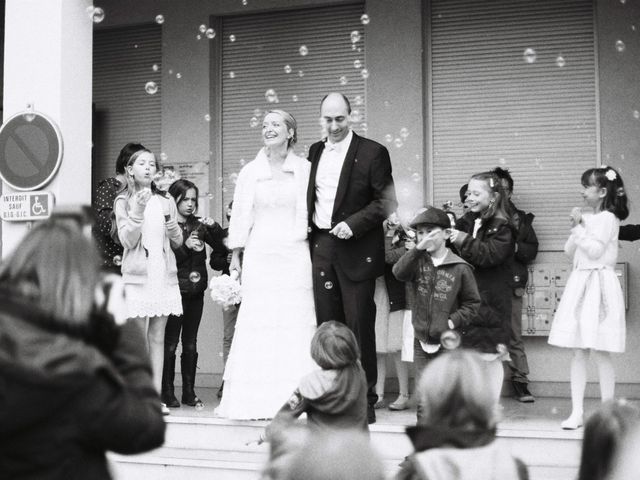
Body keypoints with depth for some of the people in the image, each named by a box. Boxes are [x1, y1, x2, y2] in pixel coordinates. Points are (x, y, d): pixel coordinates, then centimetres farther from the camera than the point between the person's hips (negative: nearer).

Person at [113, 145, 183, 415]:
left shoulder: (165, 201, 12)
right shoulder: (124, 201, 3)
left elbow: (177, 242, 15)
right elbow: (128, 241, -7)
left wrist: (173, 228, -6)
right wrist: (138, 211, -17)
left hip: (165, 274, 3)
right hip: (138, 275, -3)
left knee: (158, 337, 5)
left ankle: (156, 395, 8)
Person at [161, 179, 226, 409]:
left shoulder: (198, 225, 10)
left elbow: (220, 246, 8)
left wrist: (214, 228, -7)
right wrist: (185, 247, -21)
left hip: (196, 291, 5)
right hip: (175, 291, -5)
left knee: (190, 344, 9)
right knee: (170, 344, 0)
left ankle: (189, 392, 16)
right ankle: (167, 392, 9)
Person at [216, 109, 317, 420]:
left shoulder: (305, 170, 6)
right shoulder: (250, 172, 10)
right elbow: (241, 215, 12)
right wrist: (235, 255, 9)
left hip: (294, 256, -1)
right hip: (259, 255, 1)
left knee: (296, 324, -3)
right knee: (257, 324, -1)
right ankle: (255, 401, 3)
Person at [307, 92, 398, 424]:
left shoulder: (372, 153, -3)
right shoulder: (315, 152, 14)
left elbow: (386, 201, -6)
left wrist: (353, 224, -16)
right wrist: (308, 233, 5)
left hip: (356, 250, -5)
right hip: (320, 247, 5)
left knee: (359, 324, -2)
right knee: (327, 323, 6)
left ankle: (365, 398, 8)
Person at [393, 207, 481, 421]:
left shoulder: (460, 268, -6)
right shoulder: (418, 262, 2)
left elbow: (472, 302, 0)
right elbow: (399, 272, -19)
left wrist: (454, 321, -12)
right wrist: (418, 249, -26)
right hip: (421, 338, 2)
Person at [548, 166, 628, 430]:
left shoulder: (608, 218, -8)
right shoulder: (585, 216, 13)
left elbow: (595, 250, -17)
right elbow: (569, 250, 14)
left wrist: (579, 227, -11)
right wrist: (576, 227, 0)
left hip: (599, 285, -7)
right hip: (579, 283, 7)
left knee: (599, 352, -3)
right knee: (578, 352, 5)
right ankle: (576, 412, 9)